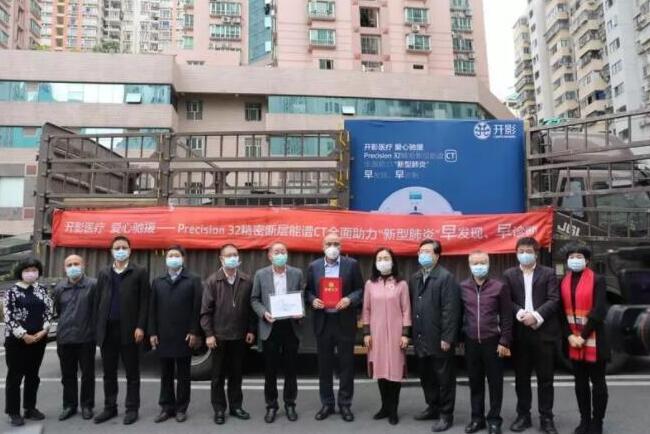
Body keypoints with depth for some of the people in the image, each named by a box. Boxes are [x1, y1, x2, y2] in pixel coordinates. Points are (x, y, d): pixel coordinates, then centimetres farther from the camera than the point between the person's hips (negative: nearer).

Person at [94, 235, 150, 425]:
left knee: (132, 372, 5)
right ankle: (110, 407, 24)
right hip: (107, 330, 4)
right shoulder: (103, 273, 13)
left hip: (129, 329, -4)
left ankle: (131, 408, 15)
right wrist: (98, 327, 4)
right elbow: (98, 301, 11)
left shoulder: (140, 272, 0)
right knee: (109, 372, 12)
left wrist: (140, 327, -11)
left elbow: (144, 302, -4)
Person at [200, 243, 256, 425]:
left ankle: (236, 406, 27)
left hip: (240, 335, 2)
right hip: (219, 335, -2)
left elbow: (251, 307, 4)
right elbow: (205, 310, -6)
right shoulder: (212, 281, -6)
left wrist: (251, 330, 1)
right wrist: (208, 334, -10)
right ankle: (219, 409, 22)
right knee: (218, 374, 9)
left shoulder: (246, 281, 0)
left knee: (236, 373, 13)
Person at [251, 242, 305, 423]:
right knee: (270, 369, 8)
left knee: (290, 368, 9)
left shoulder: (297, 273, 2)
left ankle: (290, 404, 24)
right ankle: (271, 405, 23)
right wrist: (263, 313, -13)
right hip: (270, 327, 0)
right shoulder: (261, 274, 1)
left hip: (291, 326, 0)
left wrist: (301, 313, -13)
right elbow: (254, 299, 4)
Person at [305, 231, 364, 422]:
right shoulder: (313, 266, 4)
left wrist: (349, 299, -18)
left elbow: (360, 289, 0)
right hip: (322, 321, 2)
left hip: (344, 321, -2)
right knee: (324, 364, 11)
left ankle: (345, 404, 21)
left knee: (346, 364, 6)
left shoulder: (352, 264, -1)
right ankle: (327, 404, 25)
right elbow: (308, 290, 9)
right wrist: (313, 300, -11)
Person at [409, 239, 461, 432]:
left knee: (444, 379, 7)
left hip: (439, 339, -7)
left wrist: (447, 338, -18)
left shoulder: (446, 277, -11)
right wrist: (411, 333, 7)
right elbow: (411, 307, 11)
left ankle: (446, 414, 21)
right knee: (426, 377, 18)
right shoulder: (414, 278, 11)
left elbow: (450, 310, -16)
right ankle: (433, 407, 35)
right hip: (421, 338, 7)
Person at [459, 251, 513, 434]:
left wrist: (504, 341, -6)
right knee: (475, 382, 12)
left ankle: (494, 419, 21)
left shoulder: (499, 287, -5)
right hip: (471, 342, 2)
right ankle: (477, 417, 25)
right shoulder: (462, 287, 2)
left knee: (495, 382, 7)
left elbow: (506, 317, -3)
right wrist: (459, 338, 5)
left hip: (492, 342, -2)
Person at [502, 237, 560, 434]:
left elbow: (554, 300, -5)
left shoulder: (548, 273, 5)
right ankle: (523, 415, 21)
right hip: (519, 332, 1)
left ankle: (546, 418, 17)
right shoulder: (509, 274, 8)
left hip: (543, 331, -1)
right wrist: (520, 313, -16)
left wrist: (536, 316, -16)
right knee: (521, 377, 9)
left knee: (545, 378, 5)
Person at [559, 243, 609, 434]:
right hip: (572, 340, 4)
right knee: (580, 382, 12)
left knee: (597, 382, 6)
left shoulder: (598, 280, -5)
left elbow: (599, 311, -12)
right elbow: (562, 311, 6)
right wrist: (569, 336, -6)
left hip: (593, 339, -4)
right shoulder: (563, 282, 7)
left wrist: (584, 336, -14)